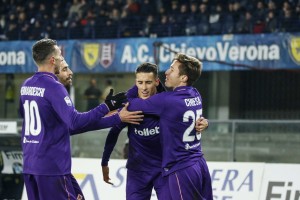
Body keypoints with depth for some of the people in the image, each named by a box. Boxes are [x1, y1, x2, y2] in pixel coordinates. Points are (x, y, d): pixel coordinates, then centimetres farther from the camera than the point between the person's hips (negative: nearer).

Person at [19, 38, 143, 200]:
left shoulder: (26, 85, 8)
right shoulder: (53, 87, -15)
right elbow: (75, 122, -23)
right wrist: (106, 107, -17)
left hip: (29, 164, 8)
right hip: (52, 166, -8)